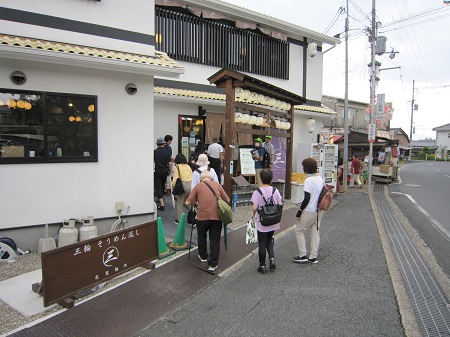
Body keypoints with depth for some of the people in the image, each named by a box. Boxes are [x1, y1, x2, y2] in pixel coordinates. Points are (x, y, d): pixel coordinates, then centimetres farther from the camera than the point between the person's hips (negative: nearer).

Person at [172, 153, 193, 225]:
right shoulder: (188, 166, 16)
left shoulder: (177, 167, 4)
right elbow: (192, 176, 12)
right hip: (191, 184, 4)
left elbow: (176, 178, -4)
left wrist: (173, 186, 5)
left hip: (183, 185, -4)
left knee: (180, 203, 11)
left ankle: (179, 219, 18)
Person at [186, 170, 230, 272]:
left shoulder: (198, 186, 4)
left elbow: (188, 202, 1)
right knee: (215, 240, 8)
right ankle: (213, 264, 11)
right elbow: (227, 200, 10)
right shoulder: (217, 185, 9)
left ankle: (203, 256, 40)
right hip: (216, 217, 1)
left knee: (202, 238, 23)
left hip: (202, 216, 0)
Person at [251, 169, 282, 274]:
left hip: (262, 223, -4)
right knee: (269, 240, 26)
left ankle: (262, 266, 18)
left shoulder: (257, 192, -16)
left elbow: (254, 207, -18)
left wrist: (253, 214, 3)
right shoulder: (275, 191, -5)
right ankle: (272, 258, 11)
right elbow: (280, 205, -3)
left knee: (262, 244, 9)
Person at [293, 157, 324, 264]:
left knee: (299, 230, 8)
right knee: (315, 232, 13)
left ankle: (303, 255, 9)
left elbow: (307, 199, -20)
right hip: (318, 210, 8)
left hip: (309, 211, -8)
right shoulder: (320, 179, 6)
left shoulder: (308, 180, -19)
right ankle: (313, 257, 18)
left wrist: (300, 211, -12)